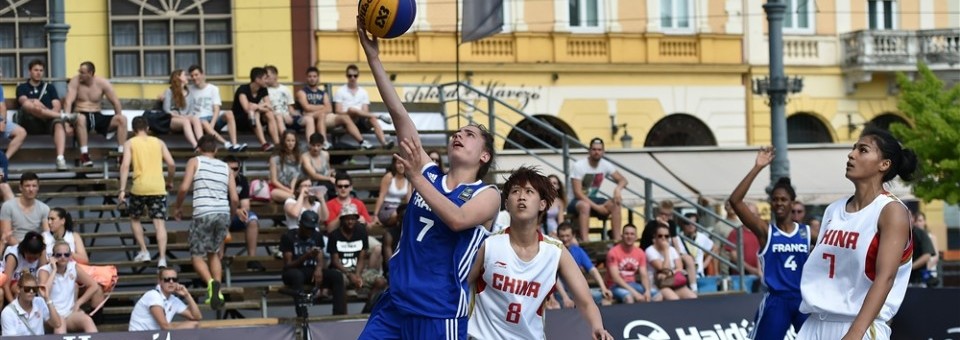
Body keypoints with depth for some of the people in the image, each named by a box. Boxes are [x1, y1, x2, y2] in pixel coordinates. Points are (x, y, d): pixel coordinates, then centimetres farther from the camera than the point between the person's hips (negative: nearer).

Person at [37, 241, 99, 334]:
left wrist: (78, 303, 1)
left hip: (70, 313, 4)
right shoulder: (45, 270, -4)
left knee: (87, 320, -30)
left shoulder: (73, 267, 7)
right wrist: (54, 271, -17)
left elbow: (94, 286, 11)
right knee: (60, 322, -39)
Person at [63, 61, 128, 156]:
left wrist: (118, 120, -9)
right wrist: (67, 117, -31)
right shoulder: (75, 81, -3)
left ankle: (121, 153, -26)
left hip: (97, 117, 3)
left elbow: (115, 102, 2)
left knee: (122, 119, -21)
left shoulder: (102, 83, 1)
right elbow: (68, 101, -14)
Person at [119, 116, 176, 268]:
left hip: (140, 187, -1)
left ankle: (144, 251, 15)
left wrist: (122, 190, -9)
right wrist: (170, 181, 21)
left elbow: (125, 165, -7)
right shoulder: (159, 142, 13)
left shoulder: (130, 143, 7)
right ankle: (162, 258, -14)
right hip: (158, 187, 1)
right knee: (160, 223, -1)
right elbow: (171, 164, 5)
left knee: (135, 218, 22)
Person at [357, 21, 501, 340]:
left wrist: (415, 177, -23)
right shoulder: (428, 174, 11)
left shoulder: (487, 195, 0)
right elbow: (399, 114, 4)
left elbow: (457, 219, -23)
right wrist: (373, 56, -2)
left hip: (440, 314, -5)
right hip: (394, 303, 5)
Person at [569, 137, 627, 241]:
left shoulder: (605, 165, -2)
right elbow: (577, 193, -21)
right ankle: (585, 242, -46)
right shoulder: (578, 166, -19)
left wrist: (617, 189, -26)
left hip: (593, 199, 6)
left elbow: (622, 180, -1)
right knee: (585, 206, -40)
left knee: (615, 204, -20)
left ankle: (617, 239, -21)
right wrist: (596, 206, -26)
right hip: (577, 201, -6)